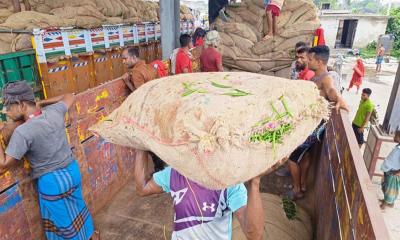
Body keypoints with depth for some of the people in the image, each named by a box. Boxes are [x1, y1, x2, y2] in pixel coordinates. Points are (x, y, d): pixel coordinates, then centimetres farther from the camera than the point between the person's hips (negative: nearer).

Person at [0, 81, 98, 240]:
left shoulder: (22, 132, -25)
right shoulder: (54, 111, -9)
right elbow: (70, 97, 12)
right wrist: (42, 103, 11)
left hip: (52, 181, -6)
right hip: (72, 170, 6)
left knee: (63, 219, 17)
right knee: (77, 206, 28)